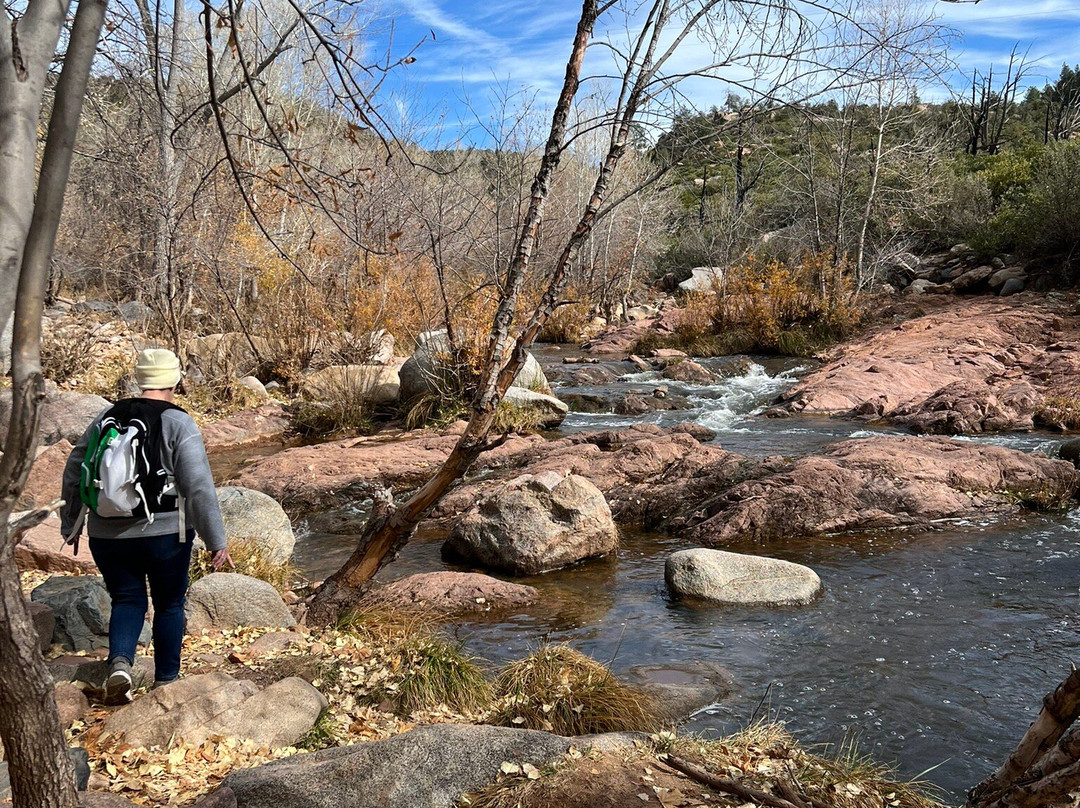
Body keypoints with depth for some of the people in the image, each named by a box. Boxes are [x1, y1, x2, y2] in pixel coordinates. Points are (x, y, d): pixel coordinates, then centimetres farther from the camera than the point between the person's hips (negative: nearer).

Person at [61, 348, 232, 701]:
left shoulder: (106, 417, 4)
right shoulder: (179, 424, -9)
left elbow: (74, 472, 10)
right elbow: (199, 487, -15)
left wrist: (70, 524, 22)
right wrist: (216, 541, -12)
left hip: (108, 535, 3)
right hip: (165, 533, -3)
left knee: (127, 601, 16)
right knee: (169, 604, 14)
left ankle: (120, 662, -8)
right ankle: (165, 681, 21)